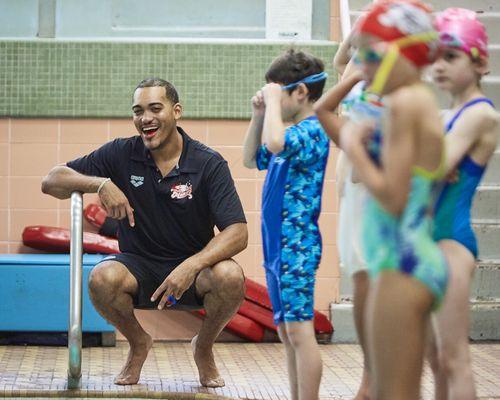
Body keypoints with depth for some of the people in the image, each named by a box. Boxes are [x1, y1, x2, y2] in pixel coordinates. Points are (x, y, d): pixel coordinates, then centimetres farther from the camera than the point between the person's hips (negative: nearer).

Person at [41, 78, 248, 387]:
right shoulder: (122, 154, -3)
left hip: (193, 270, -1)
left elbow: (238, 233, -18)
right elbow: (52, 181, -2)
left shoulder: (209, 164, -9)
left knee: (230, 278, -33)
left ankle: (204, 347, 2)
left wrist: (192, 266, -35)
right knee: (102, 278, -32)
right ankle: (138, 343, 3)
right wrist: (101, 183, -22)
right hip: (140, 267, 1)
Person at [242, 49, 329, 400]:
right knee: (287, 332, 12)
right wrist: (258, 115, 16)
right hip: (278, 246, 10)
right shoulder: (293, 134, 16)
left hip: (297, 246, -10)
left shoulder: (312, 131, -13)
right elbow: (252, 159, 29)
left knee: (299, 330, -10)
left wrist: (273, 101, -18)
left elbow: (274, 143, -33)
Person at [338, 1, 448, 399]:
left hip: (401, 263, -11)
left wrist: (353, 146, -8)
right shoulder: (423, 102, 17)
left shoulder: (404, 104, -13)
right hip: (414, 258, 11)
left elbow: (392, 196, -19)